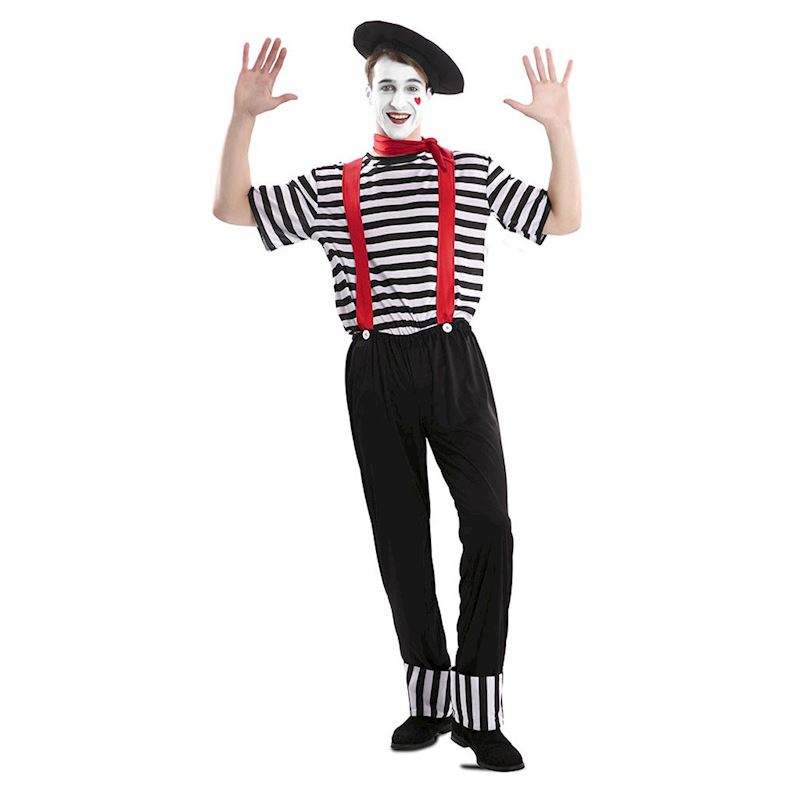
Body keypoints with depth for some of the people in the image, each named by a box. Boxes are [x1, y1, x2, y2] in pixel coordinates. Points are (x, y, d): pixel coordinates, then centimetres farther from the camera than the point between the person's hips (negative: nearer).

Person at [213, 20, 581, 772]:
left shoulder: (471, 172, 7)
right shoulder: (331, 187, 11)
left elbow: (563, 219, 5)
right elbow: (232, 208, 10)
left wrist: (559, 126, -6)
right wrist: (244, 115, -1)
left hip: (452, 361, -2)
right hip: (376, 371, 2)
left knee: (488, 524, -11)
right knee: (399, 533, 7)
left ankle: (479, 710, -4)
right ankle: (430, 698, 19)